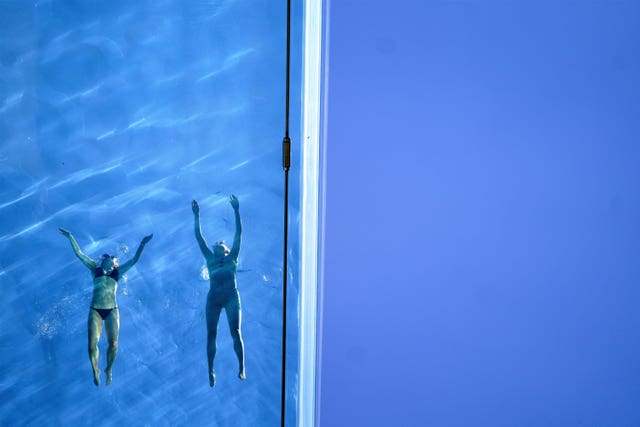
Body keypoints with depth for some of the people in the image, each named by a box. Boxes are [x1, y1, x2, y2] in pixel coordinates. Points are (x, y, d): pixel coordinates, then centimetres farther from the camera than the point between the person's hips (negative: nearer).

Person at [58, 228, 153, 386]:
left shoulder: (117, 272, 14)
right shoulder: (95, 269, 15)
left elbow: (134, 260, 9)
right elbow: (79, 254, 15)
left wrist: (142, 244, 2)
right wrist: (70, 237, 14)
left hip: (111, 310, 0)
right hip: (95, 310, 0)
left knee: (113, 344, -9)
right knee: (92, 344, -9)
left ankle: (109, 369, 17)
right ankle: (95, 370, 15)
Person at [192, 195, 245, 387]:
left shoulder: (232, 257, 11)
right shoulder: (210, 259, 15)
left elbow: (238, 233, 6)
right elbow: (199, 237, 14)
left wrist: (236, 211, 2)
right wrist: (196, 216, 10)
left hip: (232, 297, -2)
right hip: (213, 298, 2)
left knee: (235, 331, -12)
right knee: (211, 334, 1)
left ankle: (242, 368, -12)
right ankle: (211, 371, 7)